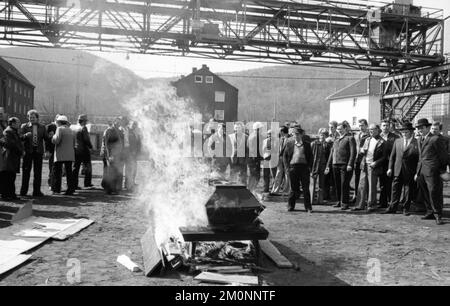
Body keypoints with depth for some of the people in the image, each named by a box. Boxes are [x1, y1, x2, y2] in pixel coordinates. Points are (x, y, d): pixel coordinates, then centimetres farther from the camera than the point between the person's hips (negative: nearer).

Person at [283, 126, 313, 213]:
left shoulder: (306, 144, 8)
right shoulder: (290, 143, 9)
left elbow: (311, 156, 9)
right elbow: (285, 155, 11)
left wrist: (309, 166, -2)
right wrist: (287, 165, 1)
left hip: (304, 167, 0)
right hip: (293, 167, 0)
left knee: (306, 188, 1)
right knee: (294, 188, 5)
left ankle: (308, 207, 7)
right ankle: (290, 206, 18)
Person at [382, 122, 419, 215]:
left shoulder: (416, 143, -4)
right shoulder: (397, 141, 10)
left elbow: (419, 158, -6)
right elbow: (392, 155, 12)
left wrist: (417, 172, -11)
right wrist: (390, 168, 6)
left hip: (410, 172, -3)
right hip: (397, 170, 4)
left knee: (408, 190, 6)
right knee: (395, 190, 6)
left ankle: (406, 209, 16)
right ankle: (392, 208, 13)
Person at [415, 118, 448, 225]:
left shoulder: (435, 139, -7)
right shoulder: (420, 140, 17)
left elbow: (444, 155, -4)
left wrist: (443, 170, -1)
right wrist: (417, 172, 20)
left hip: (431, 171, -8)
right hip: (421, 171, 8)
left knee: (433, 193, -8)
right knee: (425, 194, 11)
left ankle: (438, 216, 0)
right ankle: (430, 212, 22)